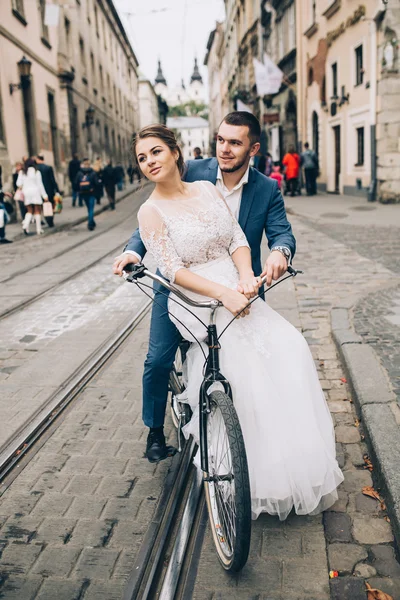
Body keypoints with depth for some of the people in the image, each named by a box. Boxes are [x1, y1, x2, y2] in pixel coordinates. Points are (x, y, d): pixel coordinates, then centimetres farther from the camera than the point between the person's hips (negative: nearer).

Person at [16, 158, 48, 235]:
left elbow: (18, 183, 3)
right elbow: (40, 184, -5)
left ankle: (25, 225, -13)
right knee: (37, 211, 4)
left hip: (26, 192, 3)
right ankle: (39, 229, 2)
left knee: (29, 211, 11)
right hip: (35, 192, -3)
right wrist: (45, 195, -2)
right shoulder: (36, 172, -4)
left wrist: (21, 187, 26)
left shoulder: (22, 172, 5)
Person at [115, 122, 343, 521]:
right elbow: (173, 270, -11)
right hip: (197, 304, -5)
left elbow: (238, 238, 7)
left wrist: (246, 275, -13)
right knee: (248, 363, -22)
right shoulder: (151, 211, -3)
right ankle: (261, 475, -2)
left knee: (289, 347, -12)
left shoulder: (207, 188, 12)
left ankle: (298, 458, 5)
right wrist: (224, 293, -22)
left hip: (237, 290, 5)